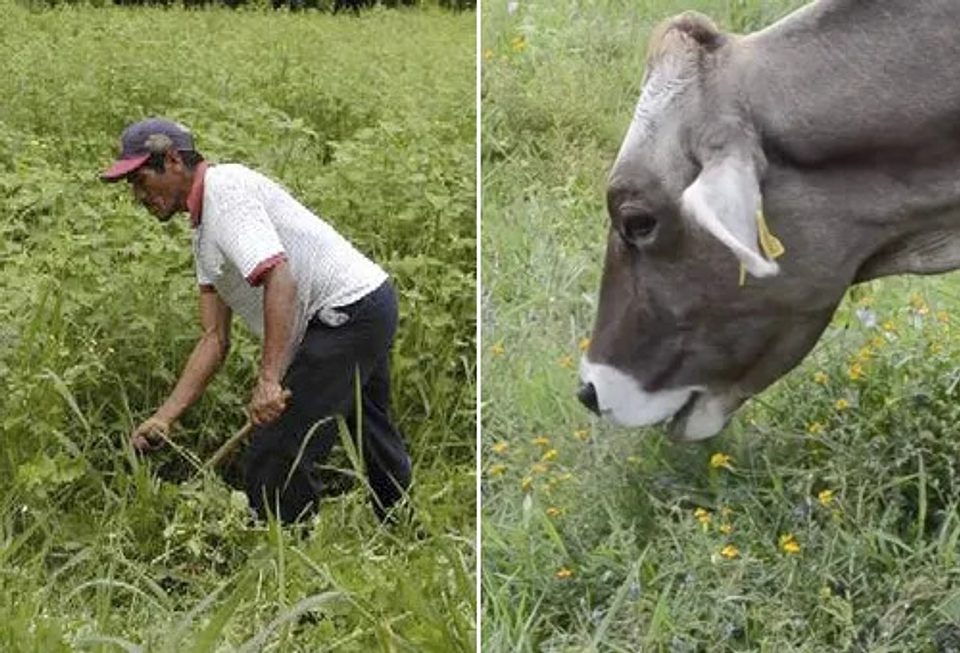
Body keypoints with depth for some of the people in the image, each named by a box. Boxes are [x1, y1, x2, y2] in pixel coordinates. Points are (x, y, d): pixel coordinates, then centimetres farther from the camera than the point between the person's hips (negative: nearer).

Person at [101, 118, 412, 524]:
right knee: (375, 439, 27)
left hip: (348, 306, -11)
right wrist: (164, 417, 3)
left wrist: (269, 380, -35)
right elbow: (215, 339, 11)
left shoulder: (226, 186, -15)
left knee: (274, 459, -11)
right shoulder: (204, 231, 16)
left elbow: (280, 280, -29)